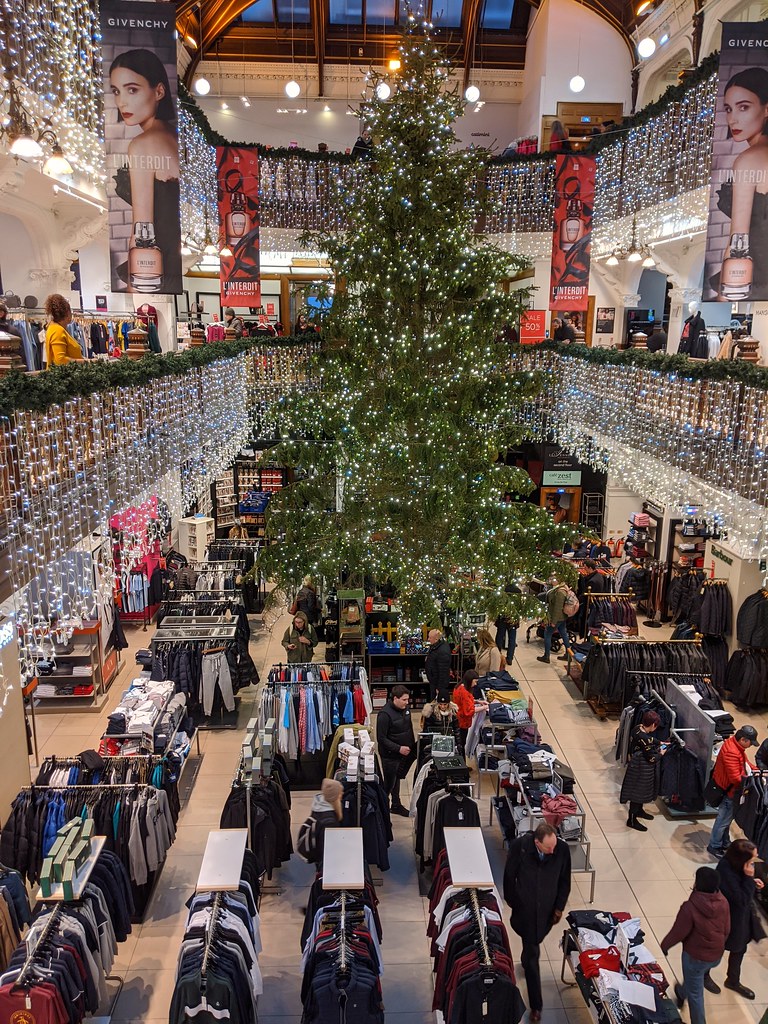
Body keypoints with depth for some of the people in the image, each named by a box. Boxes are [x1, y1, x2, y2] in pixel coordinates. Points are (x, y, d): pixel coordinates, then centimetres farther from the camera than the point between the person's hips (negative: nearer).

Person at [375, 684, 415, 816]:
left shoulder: (405, 708, 0)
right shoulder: (385, 714, -25)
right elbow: (381, 738, -23)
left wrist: (412, 745, 14)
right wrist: (398, 748, -24)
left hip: (404, 753, 7)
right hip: (390, 756, -7)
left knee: (397, 780, 22)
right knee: (389, 783, 2)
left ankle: (396, 805, 38)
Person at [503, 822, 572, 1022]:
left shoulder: (562, 849, -22)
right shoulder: (519, 846, -27)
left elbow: (564, 880, -4)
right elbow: (509, 876, -10)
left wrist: (559, 907, 0)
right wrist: (513, 903, -1)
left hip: (547, 908, 2)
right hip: (525, 908, -2)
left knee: (532, 943, 24)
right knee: (532, 954, 6)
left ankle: (526, 961, 57)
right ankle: (536, 1005, 19)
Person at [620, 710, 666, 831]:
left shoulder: (639, 728, -6)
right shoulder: (645, 738, -33)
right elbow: (651, 758, -23)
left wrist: (659, 743, 16)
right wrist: (661, 753, -7)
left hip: (637, 765, 10)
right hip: (641, 769, -10)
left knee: (642, 789, 27)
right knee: (638, 791, 5)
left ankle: (638, 810, 48)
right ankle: (632, 820, 20)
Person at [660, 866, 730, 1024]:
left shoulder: (690, 907, -34)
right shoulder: (724, 903, -17)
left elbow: (678, 932, -21)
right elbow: (726, 930, 0)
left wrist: (664, 945, -2)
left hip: (695, 956, -7)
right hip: (717, 955, 7)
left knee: (695, 993, 17)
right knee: (694, 980, 35)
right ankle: (681, 993, 60)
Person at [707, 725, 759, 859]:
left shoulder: (735, 744, -1)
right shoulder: (731, 752, -32)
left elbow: (744, 762, 15)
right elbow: (735, 778, -30)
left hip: (731, 789, 10)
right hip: (728, 790, -10)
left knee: (727, 817, 24)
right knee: (724, 819, 5)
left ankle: (724, 842, 40)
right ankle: (714, 846, 20)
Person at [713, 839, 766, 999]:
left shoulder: (736, 866, -11)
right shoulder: (726, 872, -37)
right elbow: (742, 900, -31)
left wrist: (753, 883, -10)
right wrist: (749, 878, -33)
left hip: (741, 917, 8)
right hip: (729, 919, -8)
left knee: (739, 949, 26)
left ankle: (733, 981, 49)